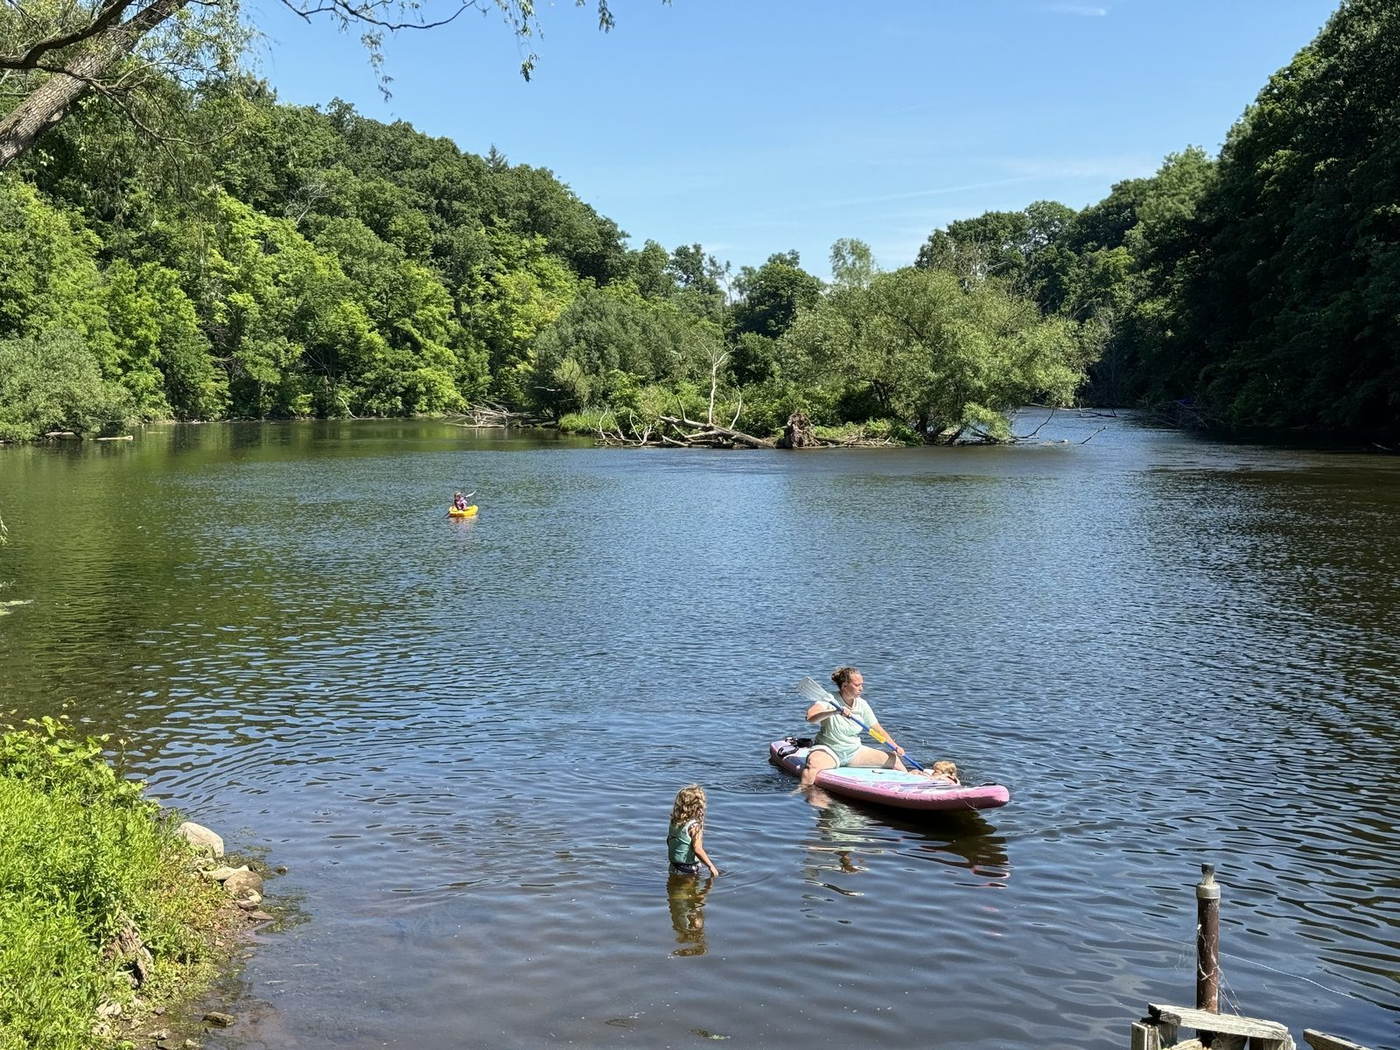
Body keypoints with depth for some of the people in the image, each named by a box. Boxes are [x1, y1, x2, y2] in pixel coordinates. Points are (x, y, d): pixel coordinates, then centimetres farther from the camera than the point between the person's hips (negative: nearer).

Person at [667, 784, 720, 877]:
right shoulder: (694, 826, -21)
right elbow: (697, 850, -26)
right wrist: (711, 866, -17)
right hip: (689, 869, -7)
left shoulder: (674, 821, 1)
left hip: (674, 867, 7)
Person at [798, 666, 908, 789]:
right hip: (828, 750, -6)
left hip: (854, 751, 6)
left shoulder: (861, 704, 3)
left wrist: (895, 746, -4)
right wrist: (836, 711, -43)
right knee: (813, 764, -40)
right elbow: (810, 717, -31)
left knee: (893, 759, 1)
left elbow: (877, 729, 8)